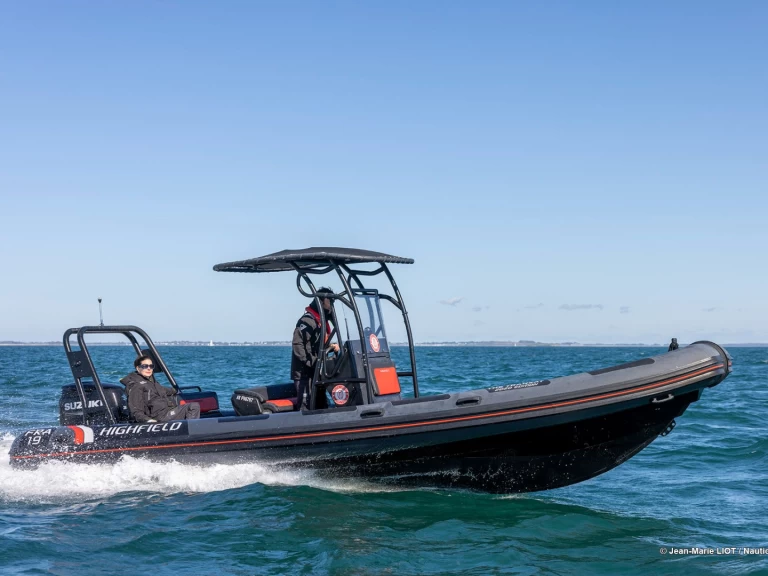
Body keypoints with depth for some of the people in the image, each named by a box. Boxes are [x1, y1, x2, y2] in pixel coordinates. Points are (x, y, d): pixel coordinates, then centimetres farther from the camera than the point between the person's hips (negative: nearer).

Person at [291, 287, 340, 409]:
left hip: (316, 373, 10)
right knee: (307, 407, -14)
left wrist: (332, 347, 6)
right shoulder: (308, 321, -15)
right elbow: (297, 345, -23)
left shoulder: (322, 321, 17)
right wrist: (312, 362, -25)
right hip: (304, 373, -10)